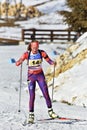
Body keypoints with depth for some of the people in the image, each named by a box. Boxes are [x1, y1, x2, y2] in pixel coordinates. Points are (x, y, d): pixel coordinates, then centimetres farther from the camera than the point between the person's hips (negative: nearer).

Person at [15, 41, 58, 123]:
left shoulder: (42, 53, -9)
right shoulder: (27, 54, -14)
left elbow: (48, 60, -10)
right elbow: (17, 63, -18)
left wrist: (53, 63, -33)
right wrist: (20, 61, -41)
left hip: (40, 75, 2)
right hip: (31, 76, -2)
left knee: (46, 94, -2)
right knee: (32, 96, -7)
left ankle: (50, 111, 14)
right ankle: (31, 115, 2)